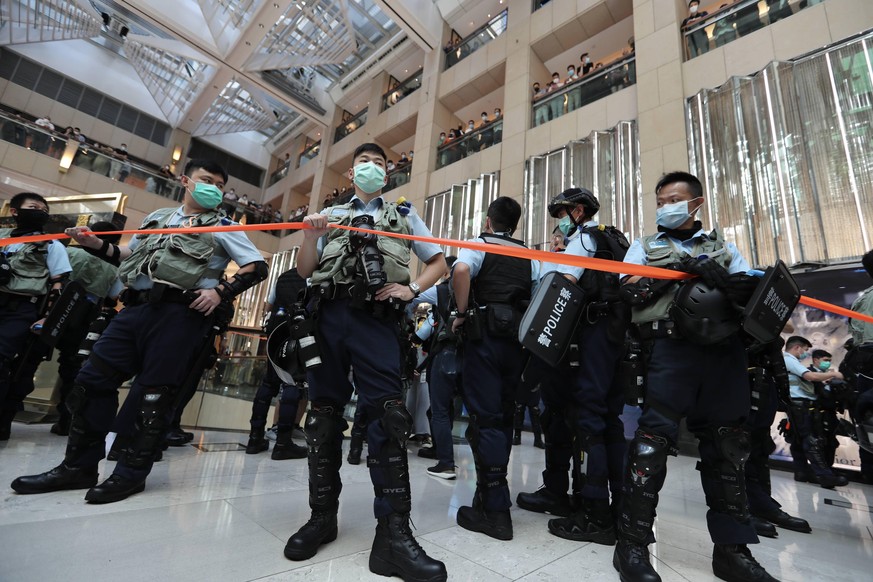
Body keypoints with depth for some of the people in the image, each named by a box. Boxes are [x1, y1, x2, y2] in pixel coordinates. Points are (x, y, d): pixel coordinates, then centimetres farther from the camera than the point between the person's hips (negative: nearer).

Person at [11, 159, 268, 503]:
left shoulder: (222, 227, 6)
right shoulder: (157, 218, 23)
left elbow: (257, 268, -3)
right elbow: (128, 256, 30)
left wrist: (220, 291, -13)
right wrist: (96, 244, 11)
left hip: (180, 314, -6)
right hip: (134, 309, 6)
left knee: (155, 395, -3)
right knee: (92, 381, 8)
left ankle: (131, 474, 12)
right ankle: (78, 467, 23)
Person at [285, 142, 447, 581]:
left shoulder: (403, 217, 19)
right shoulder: (329, 215, 22)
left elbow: (439, 262, 16)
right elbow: (303, 271, 15)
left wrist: (411, 289, -1)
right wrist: (310, 236, -4)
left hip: (377, 319, -2)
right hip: (328, 315, 3)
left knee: (386, 416, -11)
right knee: (324, 413, 5)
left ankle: (393, 536, -6)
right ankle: (322, 515, 22)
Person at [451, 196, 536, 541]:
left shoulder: (479, 244, 2)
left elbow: (461, 270, -20)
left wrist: (462, 312, -9)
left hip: (485, 335, -5)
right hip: (517, 339, 6)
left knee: (485, 418, -2)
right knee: (503, 415, 14)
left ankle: (495, 510, 1)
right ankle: (490, 493, 27)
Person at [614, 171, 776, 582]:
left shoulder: (721, 245, 21)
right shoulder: (645, 246, 14)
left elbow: (751, 289, 9)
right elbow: (632, 291, -1)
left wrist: (720, 279, -11)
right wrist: (677, 271, -11)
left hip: (725, 349, 4)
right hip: (672, 348, -3)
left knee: (727, 447, 8)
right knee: (653, 441, -11)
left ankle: (731, 547, 21)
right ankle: (633, 544, -2)